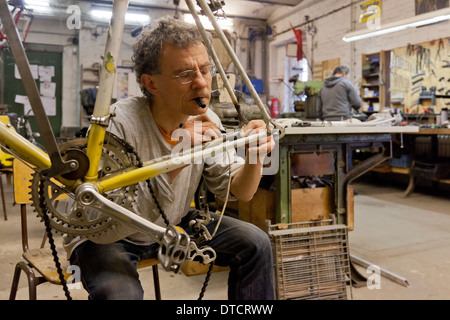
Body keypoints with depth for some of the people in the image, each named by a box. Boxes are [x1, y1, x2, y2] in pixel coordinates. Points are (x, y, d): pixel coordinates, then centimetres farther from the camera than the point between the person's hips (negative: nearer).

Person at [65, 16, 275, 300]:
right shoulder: (118, 124, -29)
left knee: (256, 244, -6)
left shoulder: (207, 122, -10)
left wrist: (255, 157, -26)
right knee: (120, 293, -34)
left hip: (172, 224, 5)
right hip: (106, 239, -4)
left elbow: (238, 192, -3)